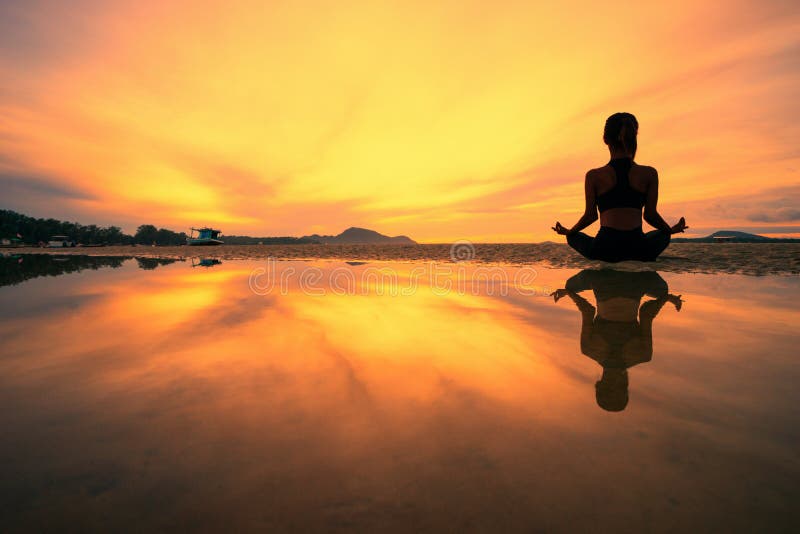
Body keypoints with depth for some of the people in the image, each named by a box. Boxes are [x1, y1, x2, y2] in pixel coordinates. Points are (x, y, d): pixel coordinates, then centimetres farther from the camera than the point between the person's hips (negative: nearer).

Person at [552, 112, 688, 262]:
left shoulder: (594, 176, -2)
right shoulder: (649, 174, 2)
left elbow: (590, 216, 4)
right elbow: (650, 215, 7)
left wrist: (568, 232, 24)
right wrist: (671, 229, 29)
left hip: (605, 250, -2)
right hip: (638, 251, 2)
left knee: (574, 237, 31)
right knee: (663, 235, 38)